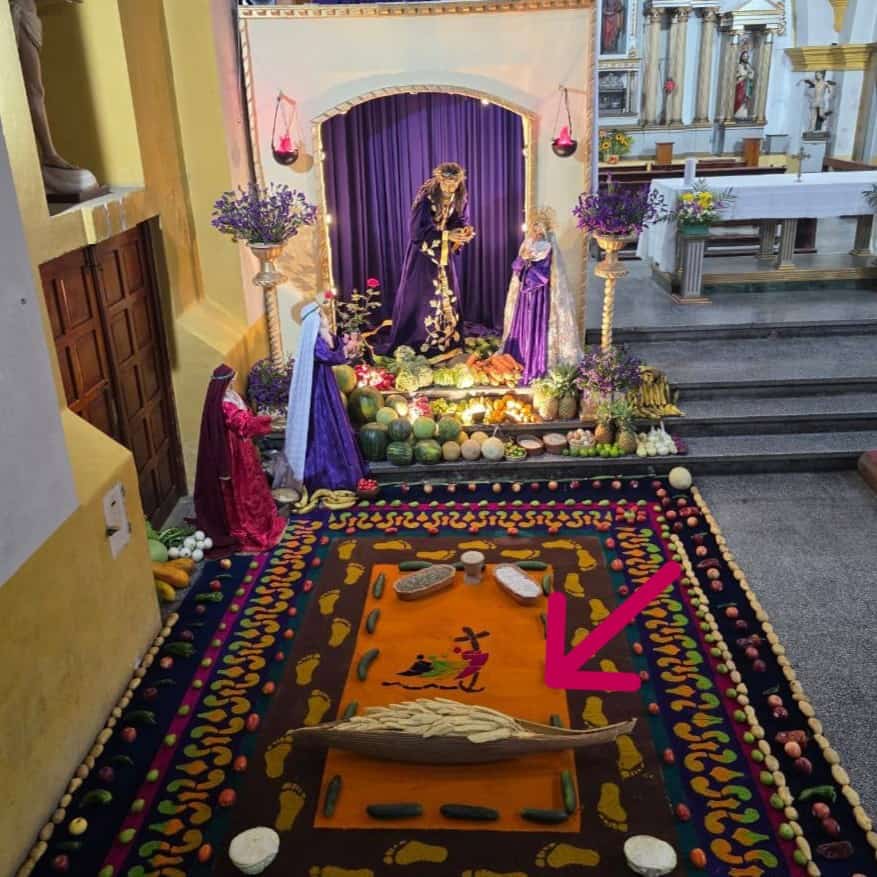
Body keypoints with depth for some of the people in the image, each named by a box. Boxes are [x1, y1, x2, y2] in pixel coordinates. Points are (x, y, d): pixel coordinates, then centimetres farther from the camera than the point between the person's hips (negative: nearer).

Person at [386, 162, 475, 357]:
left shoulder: (459, 199, -5)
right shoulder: (426, 199, -22)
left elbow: (460, 222, 6)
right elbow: (417, 231, -23)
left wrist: (465, 232, -19)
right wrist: (447, 235, -29)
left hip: (444, 255, 6)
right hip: (423, 255, -5)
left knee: (448, 297, 10)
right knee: (420, 299, -1)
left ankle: (445, 340, 25)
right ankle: (414, 344, 11)